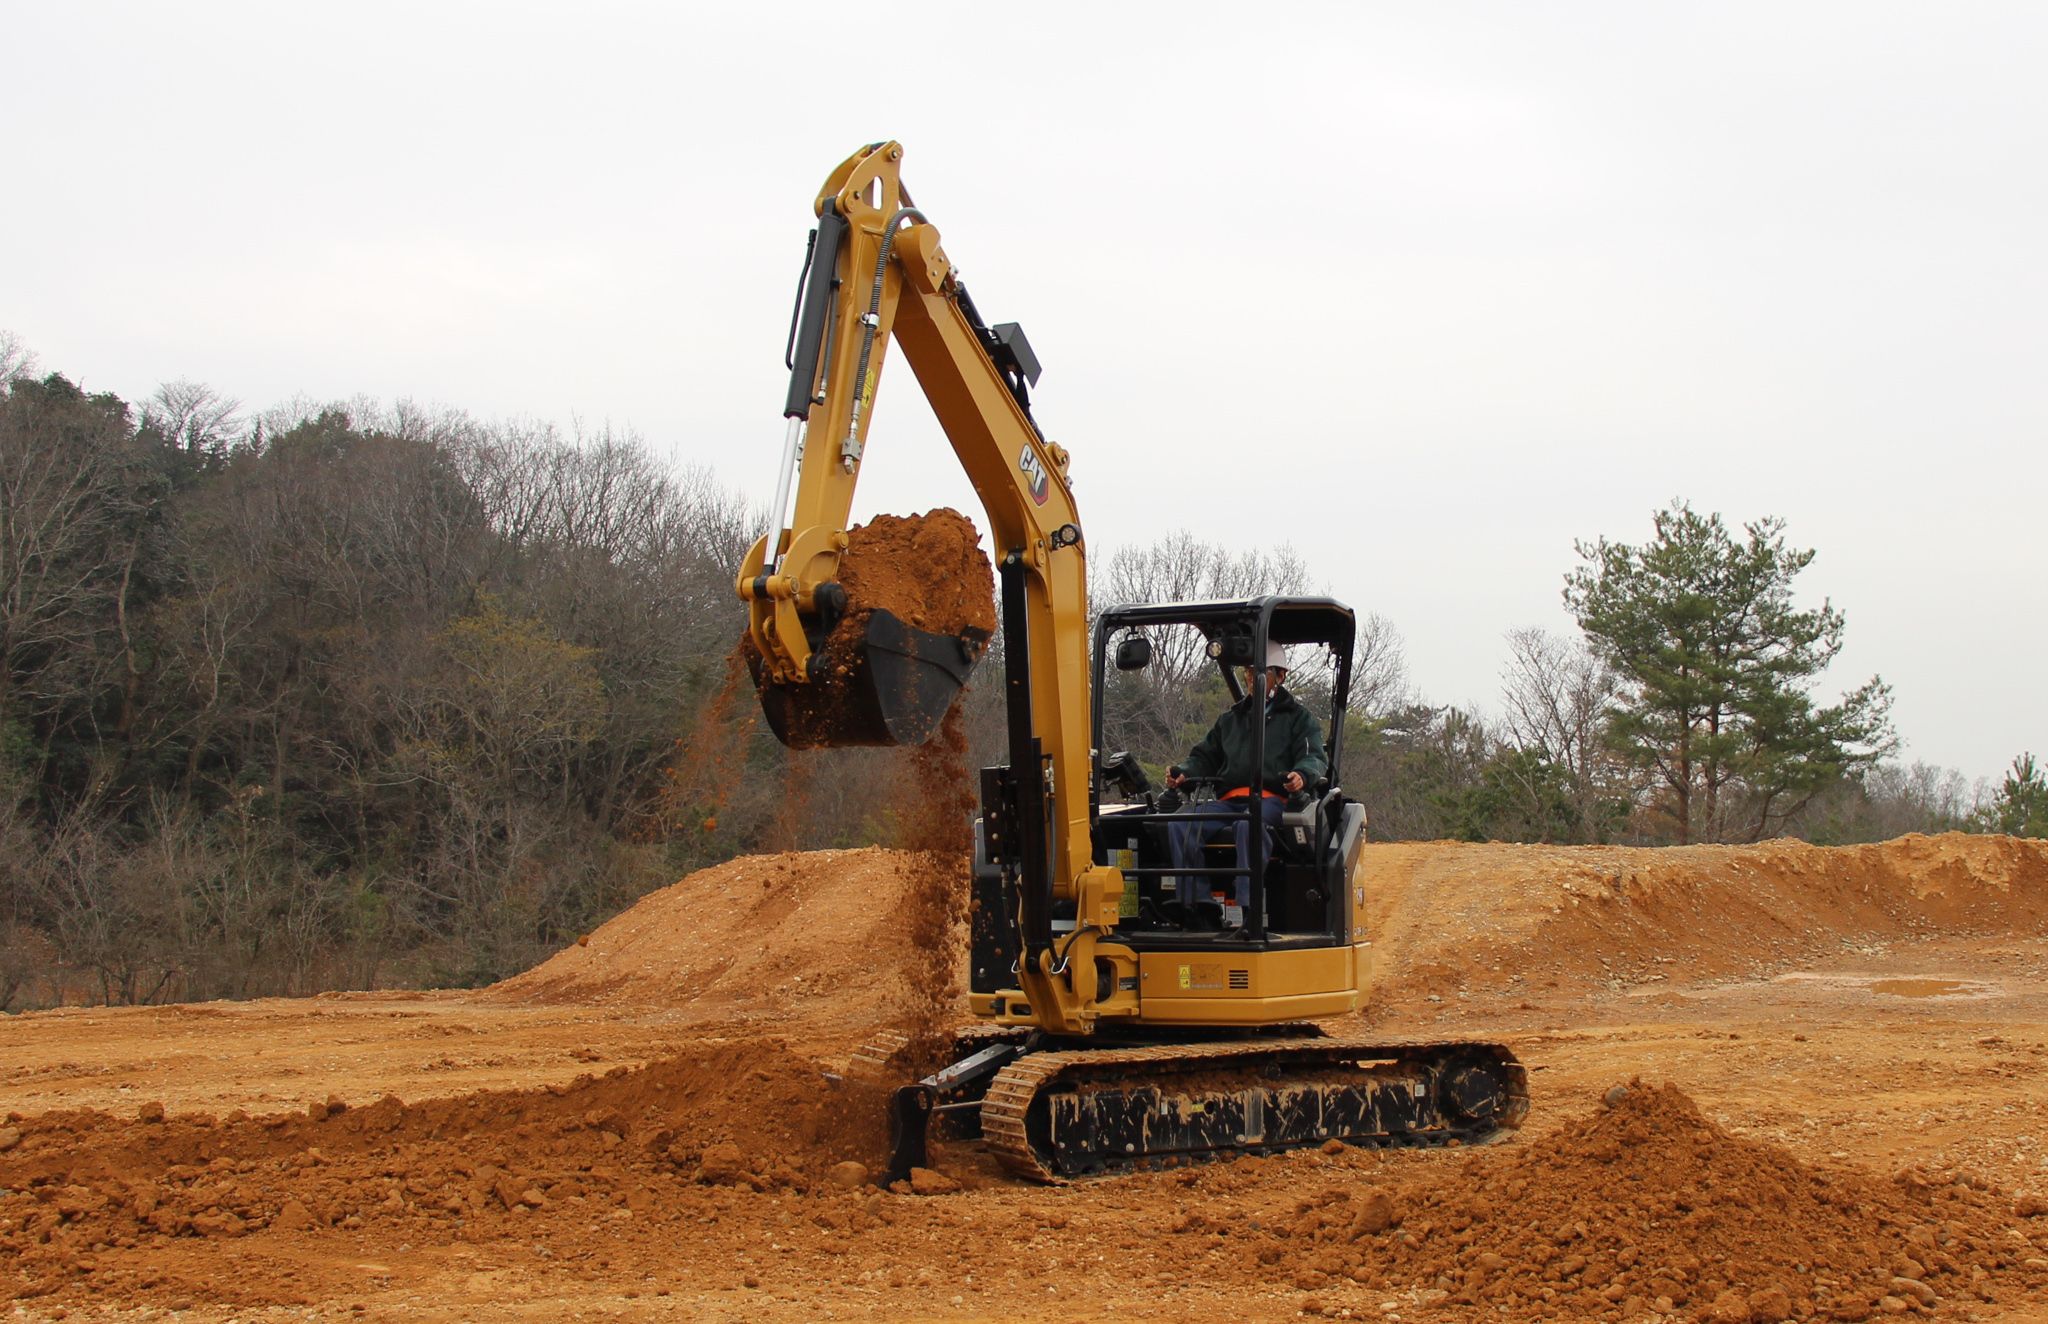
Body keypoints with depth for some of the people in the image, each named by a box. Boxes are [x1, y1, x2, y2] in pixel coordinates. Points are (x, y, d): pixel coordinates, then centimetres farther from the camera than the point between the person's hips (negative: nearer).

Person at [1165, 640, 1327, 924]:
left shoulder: (1298, 718, 18)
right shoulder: (1230, 720, 33)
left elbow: (1314, 757, 3)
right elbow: (1205, 756, 31)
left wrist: (1302, 775, -22)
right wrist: (1184, 773, 7)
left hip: (1272, 798, -5)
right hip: (1228, 799, 5)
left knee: (1249, 825, -42)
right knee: (1180, 824, -26)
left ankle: (1248, 909, -48)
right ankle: (1196, 906, -30)